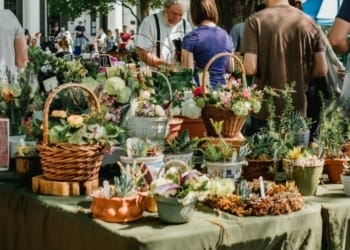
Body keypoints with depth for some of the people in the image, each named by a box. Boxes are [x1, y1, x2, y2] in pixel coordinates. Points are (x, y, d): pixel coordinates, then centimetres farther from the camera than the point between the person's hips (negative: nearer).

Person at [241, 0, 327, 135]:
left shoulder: (255, 21, -10)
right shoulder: (309, 22, 1)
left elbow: (250, 68, -17)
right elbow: (321, 70, 0)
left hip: (265, 113, -3)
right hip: (298, 113, 3)